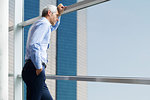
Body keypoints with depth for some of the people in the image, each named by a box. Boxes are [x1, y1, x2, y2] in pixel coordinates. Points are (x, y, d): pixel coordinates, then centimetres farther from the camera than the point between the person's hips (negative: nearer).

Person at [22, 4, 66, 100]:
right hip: (35, 70, -10)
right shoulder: (43, 23, -5)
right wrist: (39, 68, -18)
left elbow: (53, 27, 51)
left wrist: (59, 13, 38)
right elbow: (34, 45, -21)